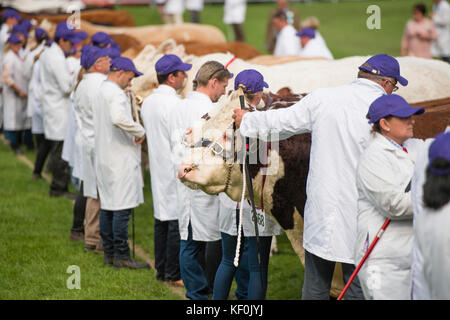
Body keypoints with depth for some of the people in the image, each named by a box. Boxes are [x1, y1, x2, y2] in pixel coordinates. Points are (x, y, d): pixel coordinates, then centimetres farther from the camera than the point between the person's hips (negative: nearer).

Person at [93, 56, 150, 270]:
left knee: (108, 206, 12)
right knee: (122, 207, -8)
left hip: (104, 158, 10)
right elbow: (118, 118, -34)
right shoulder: (115, 94, -15)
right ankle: (121, 256, -7)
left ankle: (108, 252, 16)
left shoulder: (102, 91, 17)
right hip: (119, 158, -10)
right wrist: (140, 131, -22)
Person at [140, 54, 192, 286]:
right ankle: (173, 274, 1)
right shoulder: (174, 103, -18)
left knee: (161, 219, 14)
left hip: (158, 166, 9)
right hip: (175, 168, -9)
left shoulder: (148, 102, 8)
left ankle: (161, 269, 20)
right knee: (177, 220, -3)